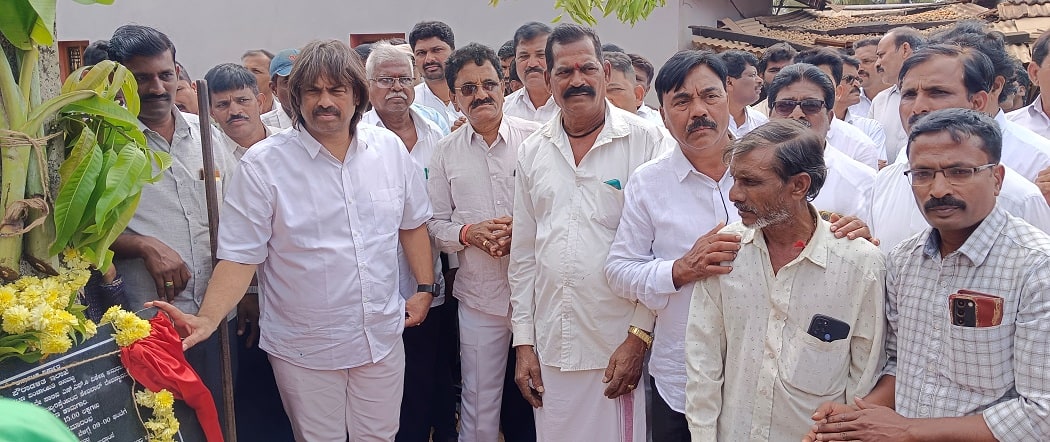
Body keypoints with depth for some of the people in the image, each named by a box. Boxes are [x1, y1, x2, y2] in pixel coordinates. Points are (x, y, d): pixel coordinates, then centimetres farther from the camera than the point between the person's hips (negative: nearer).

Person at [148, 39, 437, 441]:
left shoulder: (390, 148, -1)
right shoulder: (263, 164, -13)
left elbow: (412, 223, 11)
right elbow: (241, 255, -12)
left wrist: (425, 288, 9)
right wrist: (207, 319, -24)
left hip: (383, 338, 3)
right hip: (305, 350, -3)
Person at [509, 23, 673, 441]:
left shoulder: (646, 140, -5)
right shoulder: (532, 152, 8)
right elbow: (523, 255, 11)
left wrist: (639, 336, -9)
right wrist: (523, 341, 9)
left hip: (621, 346, -3)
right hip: (550, 349, 4)